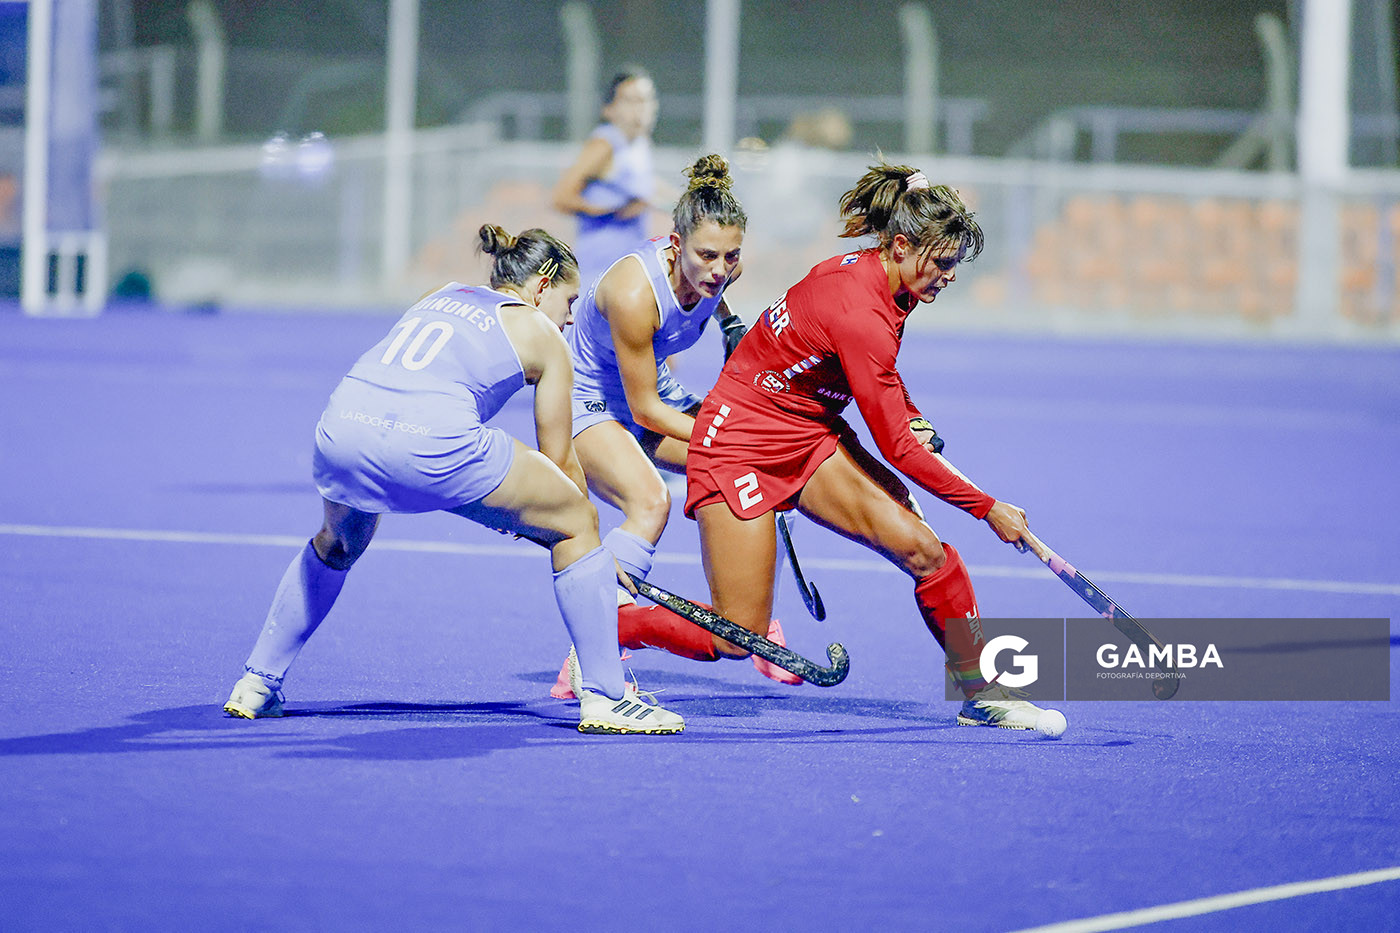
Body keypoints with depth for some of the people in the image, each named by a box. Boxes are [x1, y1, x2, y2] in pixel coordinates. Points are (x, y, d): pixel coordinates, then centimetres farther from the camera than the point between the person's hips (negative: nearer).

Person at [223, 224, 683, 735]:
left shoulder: (443, 295, 34)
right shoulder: (541, 334, 20)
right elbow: (560, 462, 22)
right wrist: (596, 548, 35)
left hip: (341, 425, 6)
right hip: (433, 441, -6)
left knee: (338, 545, 38)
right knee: (577, 524, 13)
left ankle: (256, 684, 38)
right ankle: (604, 698, 11)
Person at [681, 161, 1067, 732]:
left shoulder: (873, 275, -2)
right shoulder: (860, 315, -28)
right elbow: (897, 449, -23)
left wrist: (913, 420, 6)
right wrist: (988, 509, -15)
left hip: (812, 437, 9)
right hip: (741, 444, -8)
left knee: (924, 550, -11)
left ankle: (981, 694, -2)